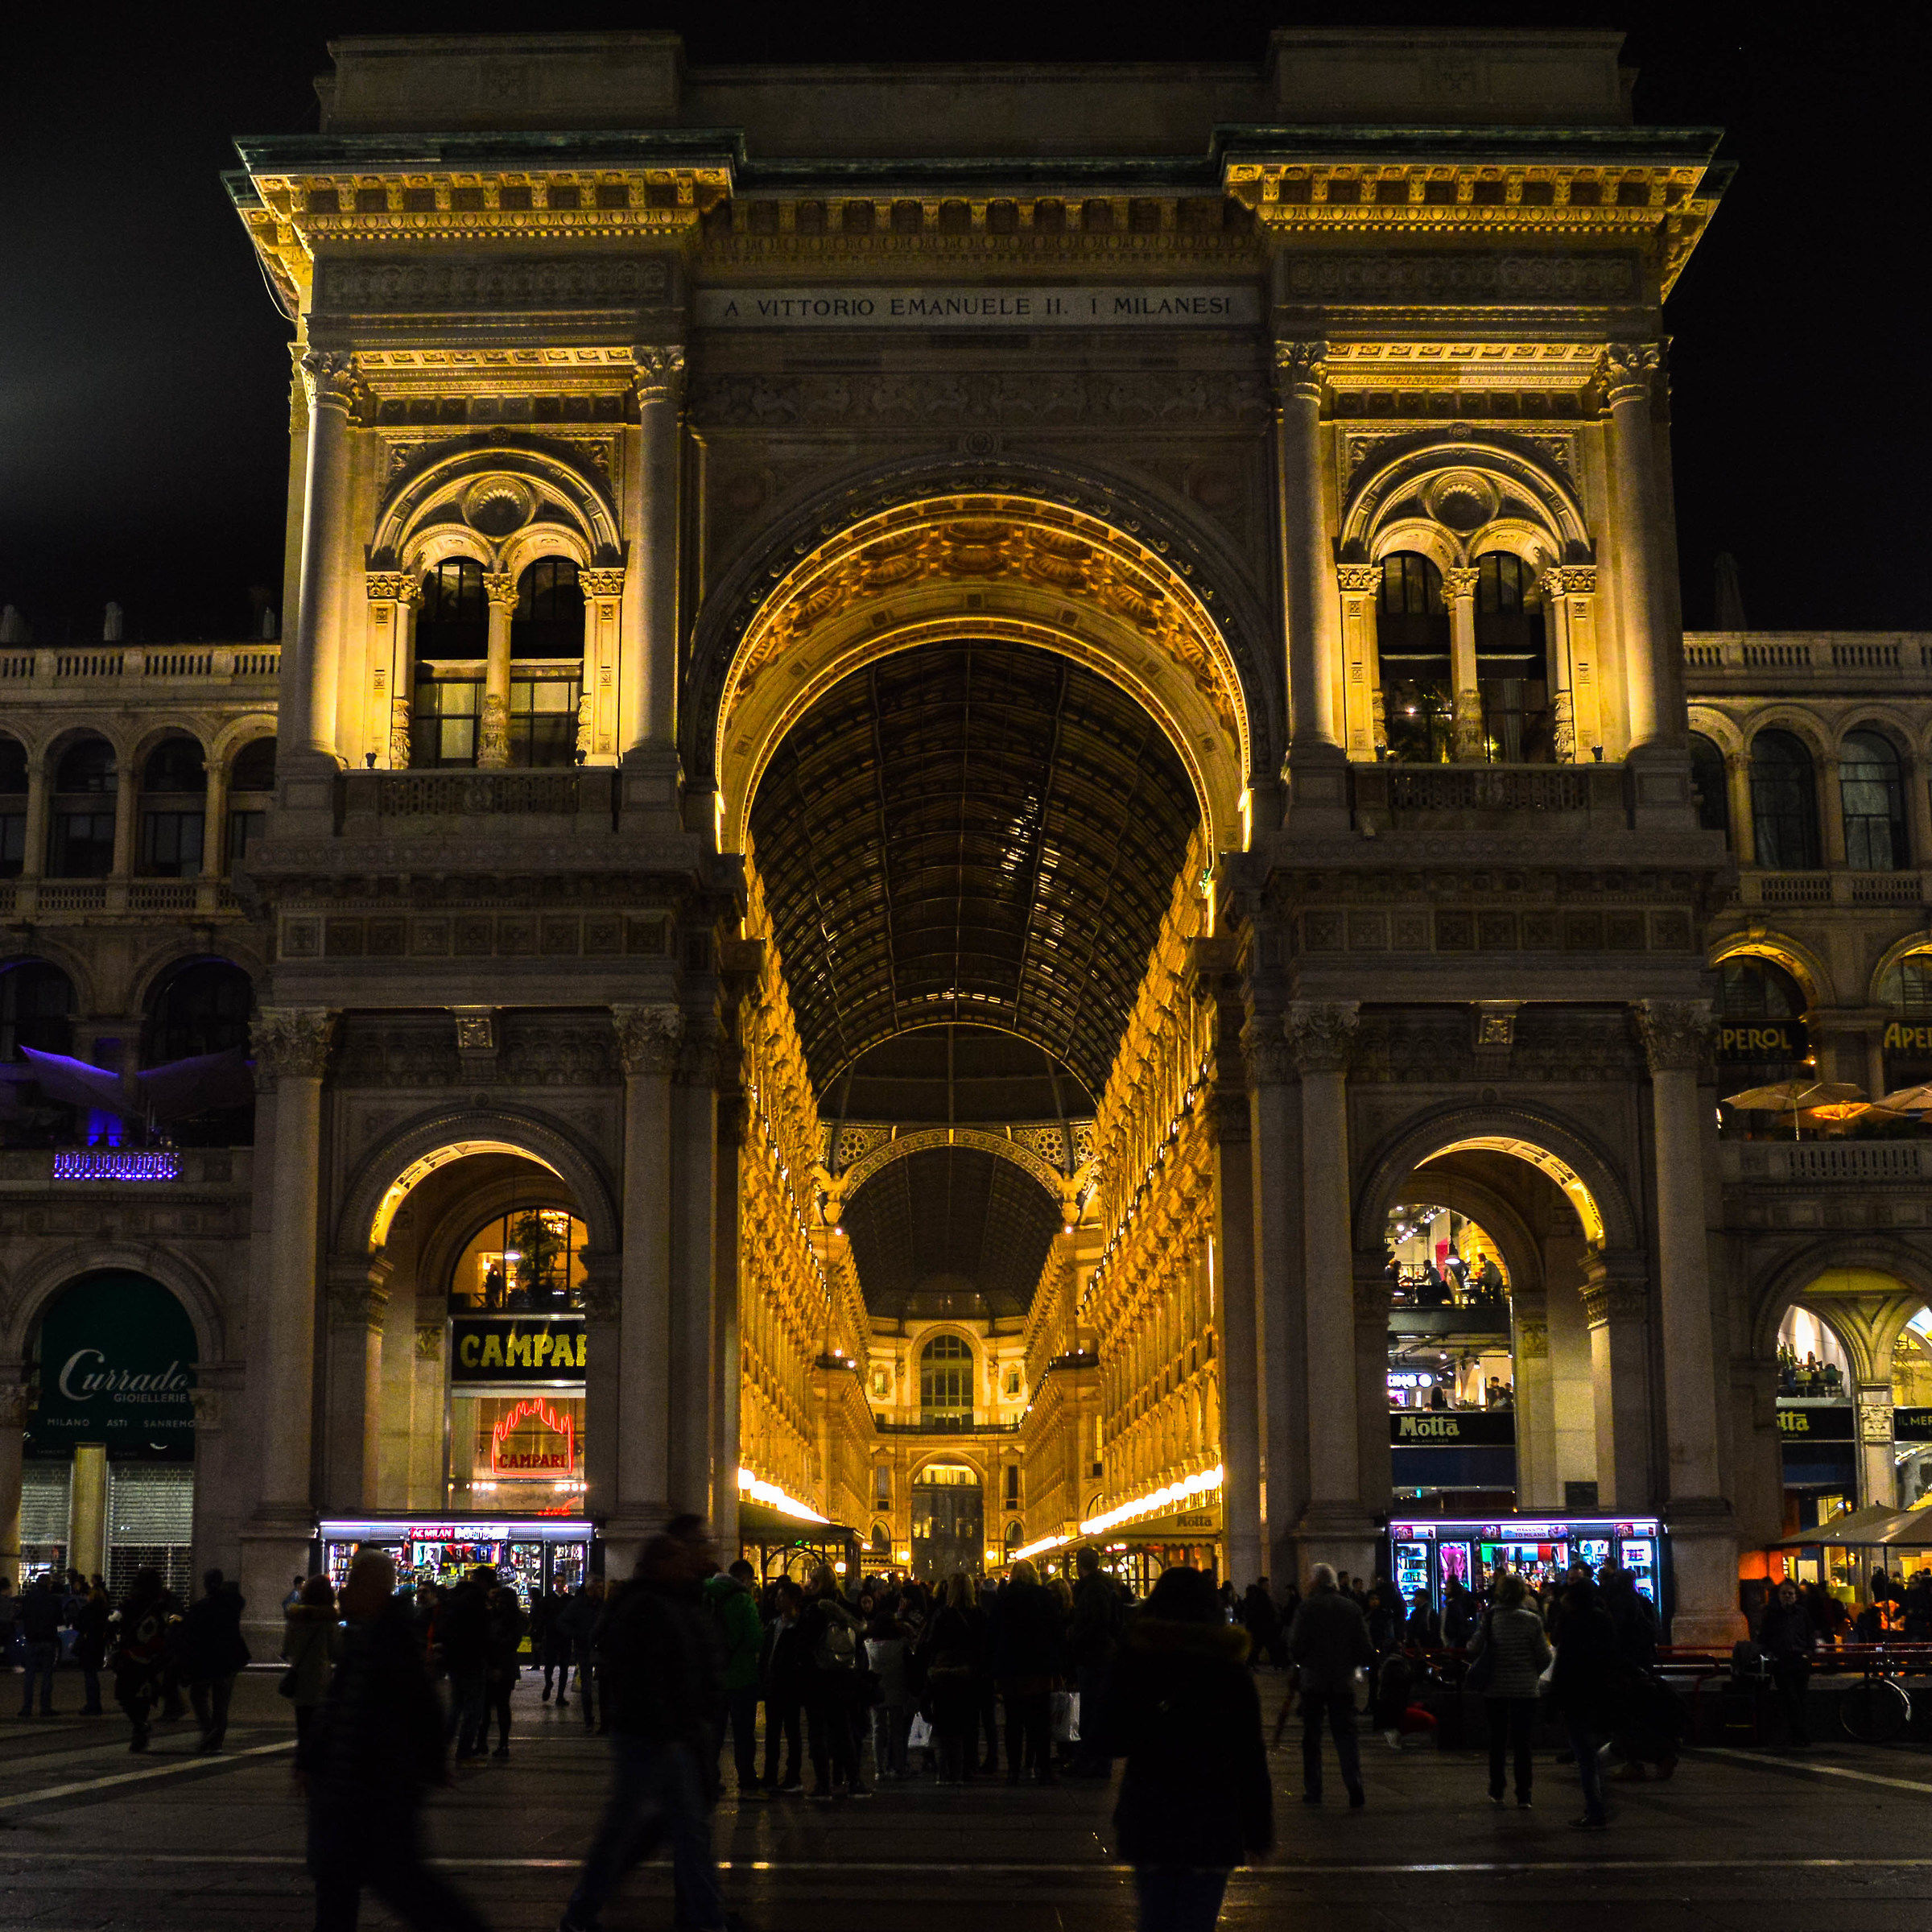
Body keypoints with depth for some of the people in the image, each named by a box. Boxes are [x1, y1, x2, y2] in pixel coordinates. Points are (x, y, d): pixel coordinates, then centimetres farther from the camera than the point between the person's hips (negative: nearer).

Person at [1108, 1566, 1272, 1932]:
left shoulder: (1133, 1658, -2)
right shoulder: (1229, 1667, -6)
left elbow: (1115, 1740, 5)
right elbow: (1250, 1755, -4)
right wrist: (1259, 1830, 2)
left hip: (1146, 1812, 2)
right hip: (1210, 1817, -2)